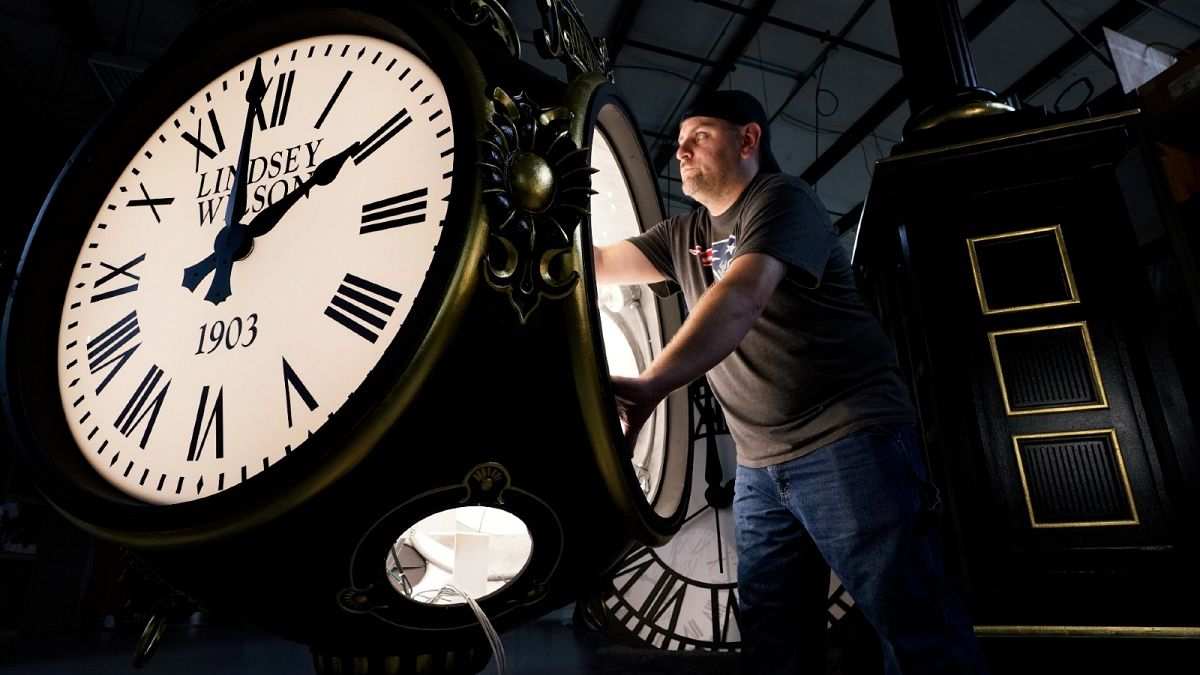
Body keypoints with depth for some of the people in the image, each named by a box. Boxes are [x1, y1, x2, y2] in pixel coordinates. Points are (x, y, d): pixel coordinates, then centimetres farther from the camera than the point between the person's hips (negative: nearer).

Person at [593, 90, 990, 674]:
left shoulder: (781, 200, -8)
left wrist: (651, 384, -40)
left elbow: (742, 297, -26)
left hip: (848, 440, -7)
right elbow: (598, 263, 13)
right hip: (759, 464, 7)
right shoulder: (683, 236, 16)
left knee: (913, 626, -5)